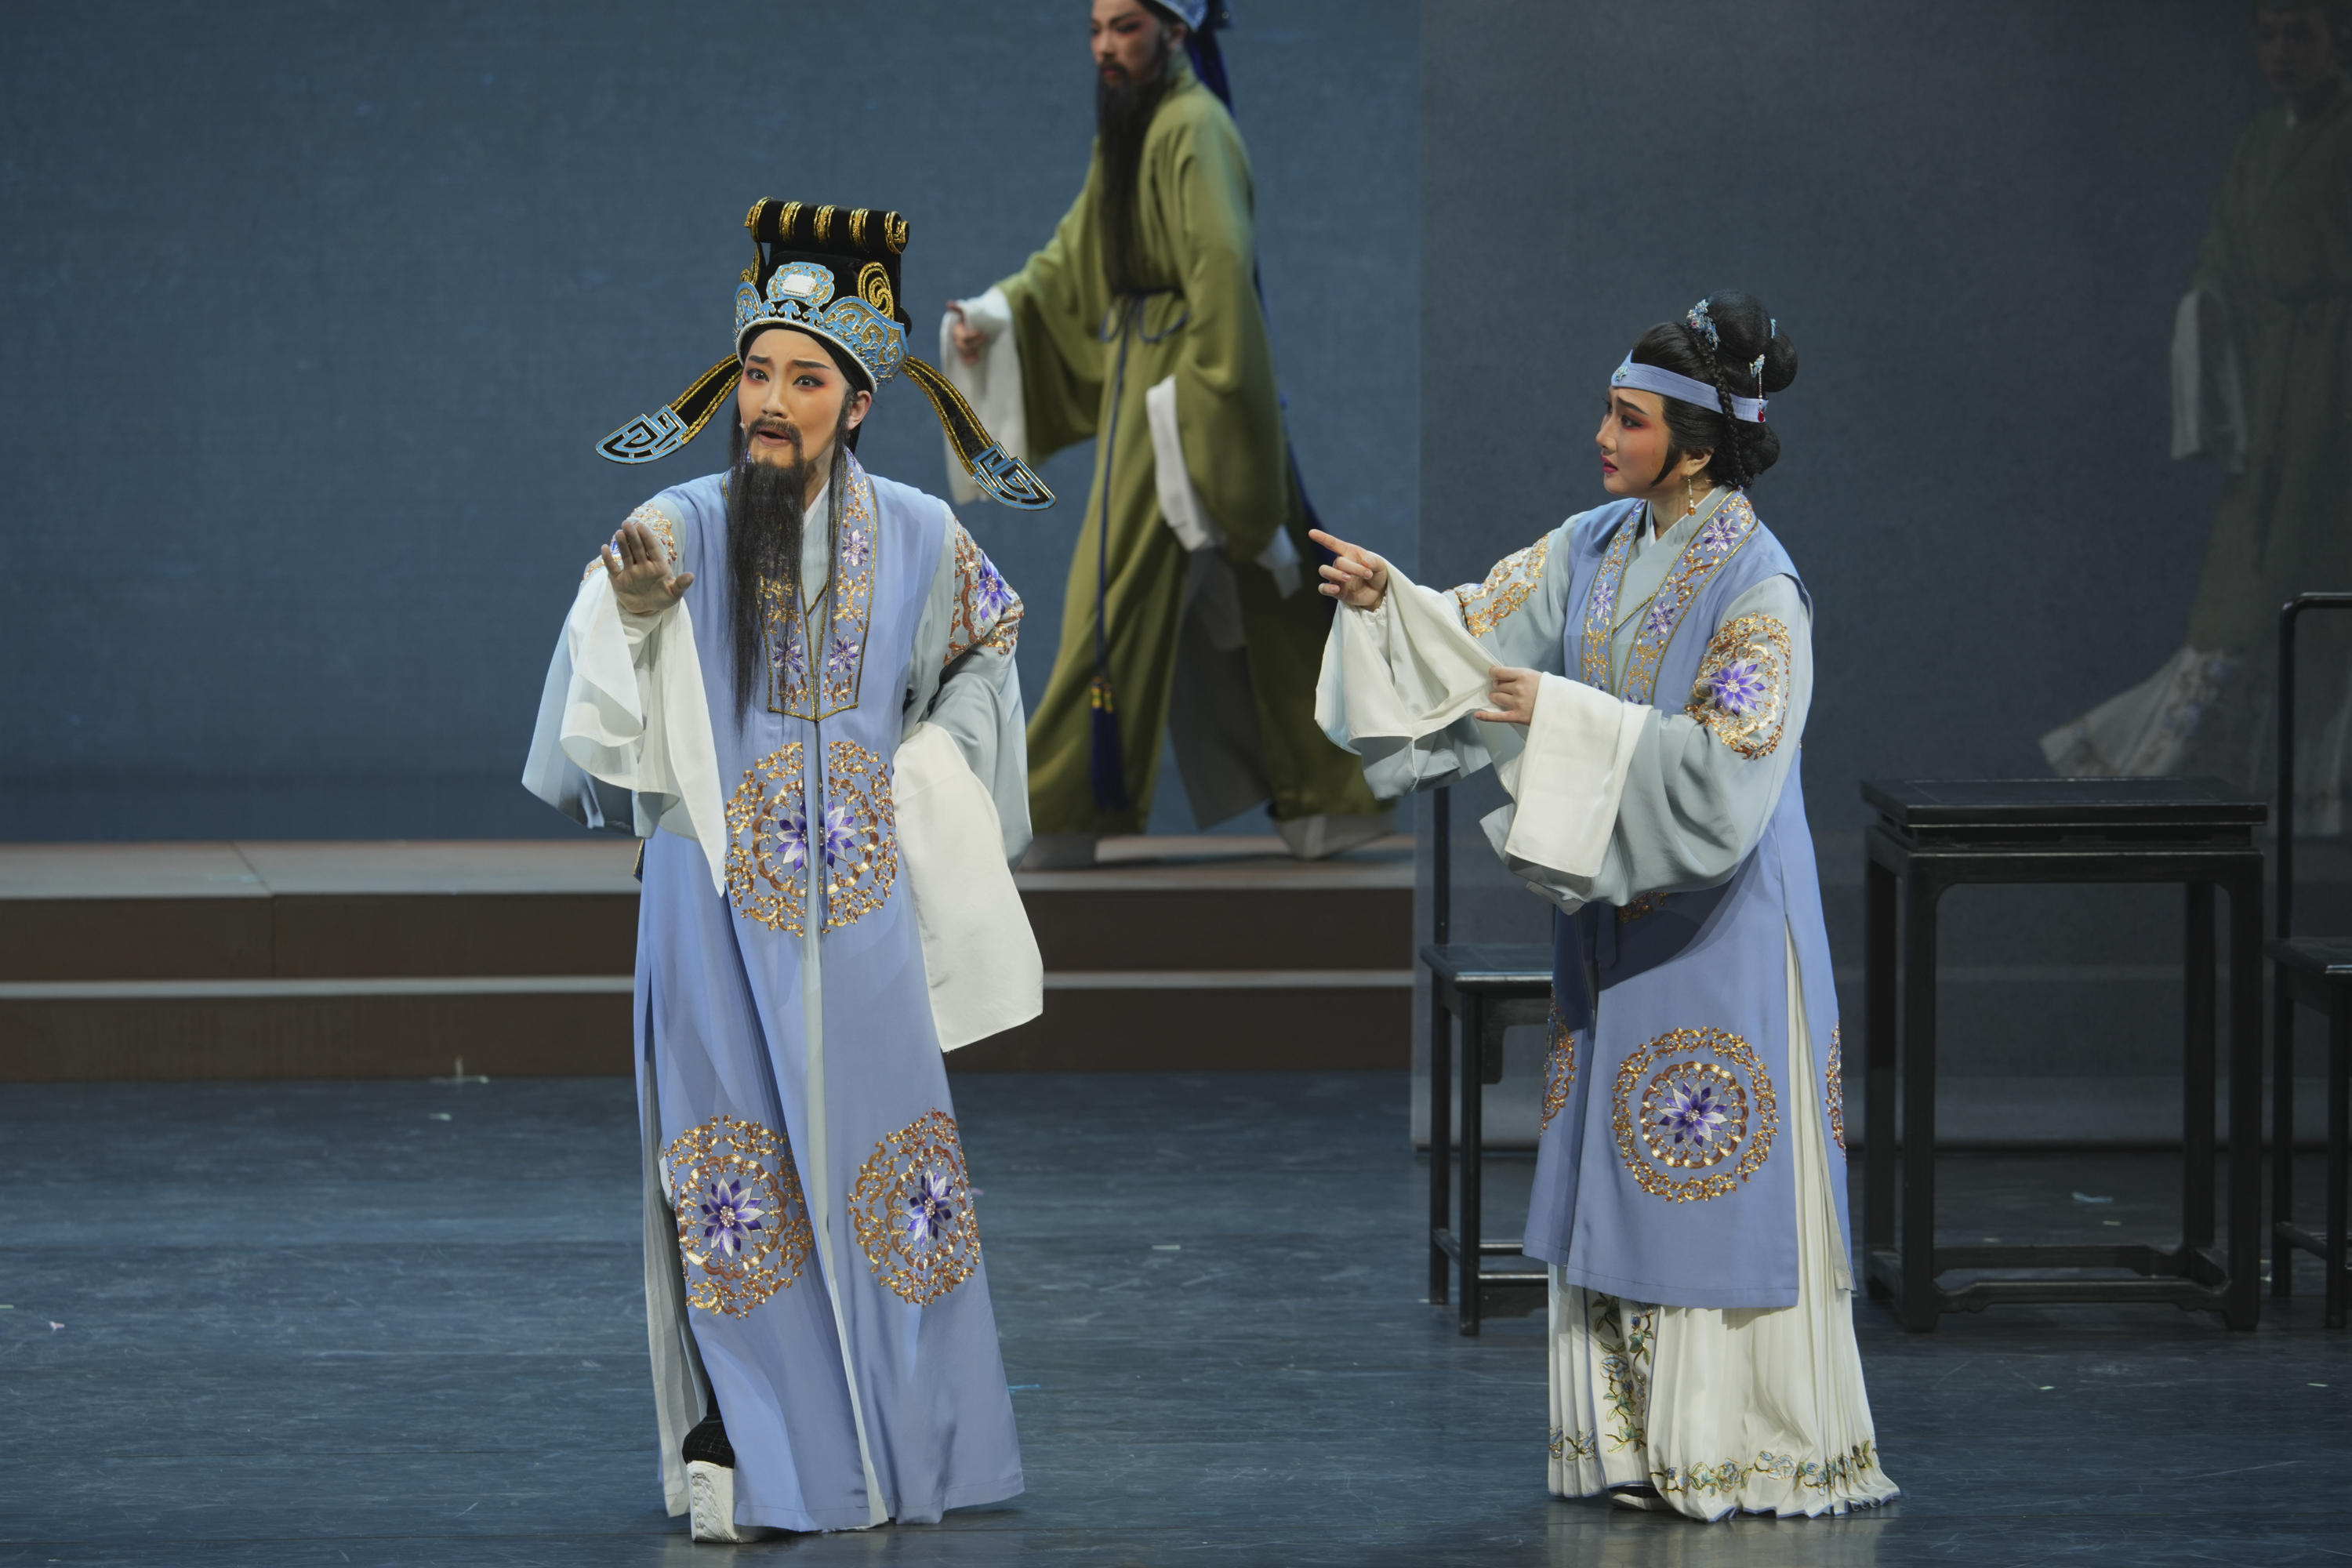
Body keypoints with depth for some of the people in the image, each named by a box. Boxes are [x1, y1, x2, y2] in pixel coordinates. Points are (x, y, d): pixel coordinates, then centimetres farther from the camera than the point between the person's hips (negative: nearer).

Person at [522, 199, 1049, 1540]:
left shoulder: (915, 537, 1)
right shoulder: (677, 532, -5)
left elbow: (982, 649, 20)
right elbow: (607, 737, -8)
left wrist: (928, 769, 7)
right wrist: (631, 618, -24)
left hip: (862, 901, 2)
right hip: (721, 904, -2)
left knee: (881, 1155, 6)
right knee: (738, 1172, -2)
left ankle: (898, 1446, 18)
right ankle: (744, 1462, 3)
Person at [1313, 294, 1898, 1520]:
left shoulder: (1757, 587, -16)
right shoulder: (1593, 548, 6)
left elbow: (1727, 761, -24)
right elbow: (1475, 638, 6)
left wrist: (1566, 716, -25)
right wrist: (1385, 601, -11)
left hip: (1717, 924, -7)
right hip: (1612, 906, 7)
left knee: (1717, 1180, -3)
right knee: (1616, 1169, 9)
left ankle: (1745, 1446, 4)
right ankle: (1634, 1441, 15)